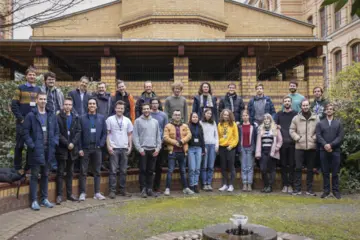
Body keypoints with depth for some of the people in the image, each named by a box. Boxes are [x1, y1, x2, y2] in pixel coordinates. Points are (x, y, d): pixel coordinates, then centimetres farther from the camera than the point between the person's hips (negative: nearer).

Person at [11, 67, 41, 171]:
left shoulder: (38, 89, 11)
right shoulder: (20, 88, 1)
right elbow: (14, 105, -4)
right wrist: (20, 118, -11)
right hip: (22, 122, -3)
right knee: (20, 145, 1)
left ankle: (29, 167, 17)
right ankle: (17, 168, 10)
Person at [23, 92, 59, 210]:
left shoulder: (52, 115, 9)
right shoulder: (31, 115, -3)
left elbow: (56, 131, 12)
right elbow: (26, 132, -6)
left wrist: (54, 143, -1)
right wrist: (32, 145, -13)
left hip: (48, 150, 4)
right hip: (36, 150, -4)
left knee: (45, 175, 12)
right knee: (35, 175, 1)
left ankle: (44, 199, 22)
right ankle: (34, 201, 8)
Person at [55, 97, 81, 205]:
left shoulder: (76, 117, 8)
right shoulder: (58, 117, -4)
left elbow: (78, 132, 4)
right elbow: (58, 133, -8)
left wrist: (73, 143, -9)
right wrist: (67, 143, -13)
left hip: (72, 148, 4)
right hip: (61, 148, -4)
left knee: (70, 172, 11)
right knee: (60, 172, 1)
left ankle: (69, 193, 18)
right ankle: (59, 195, 6)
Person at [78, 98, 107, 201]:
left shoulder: (101, 118, 7)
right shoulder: (82, 118, 2)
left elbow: (104, 133, 7)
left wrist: (101, 144, -5)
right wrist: (80, 148, -7)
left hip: (97, 148, 2)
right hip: (85, 149, -2)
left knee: (97, 171, 7)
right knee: (83, 171, 1)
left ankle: (97, 193, 14)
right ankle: (82, 193, 9)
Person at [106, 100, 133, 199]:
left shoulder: (127, 120, 10)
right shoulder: (110, 119, 0)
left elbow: (130, 134, 13)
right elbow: (107, 134, -1)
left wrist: (130, 146, 5)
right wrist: (108, 146, -8)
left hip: (124, 148, 3)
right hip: (114, 148, -3)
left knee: (123, 170, 8)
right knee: (113, 170, -2)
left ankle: (122, 190, 17)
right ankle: (112, 190, 4)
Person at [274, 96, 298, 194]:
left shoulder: (295, 114, 6)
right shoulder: (279, 114, 10)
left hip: (292, 142, -1)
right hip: (282, 142, 1)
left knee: (292, 164, 1)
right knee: (283, 164, 4)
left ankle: (290, 185, 7)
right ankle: (285, 185, 10)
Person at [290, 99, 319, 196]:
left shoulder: (316, 118, 6)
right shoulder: (296, 118, 5)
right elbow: (292, 130, 5)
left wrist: (315, 138, -8)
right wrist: (297, 138, -9)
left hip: (312, 147, 1)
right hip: (299, 147, -1)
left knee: (310, 169, 8)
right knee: (298, 168, -1)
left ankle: (309, 189, 17)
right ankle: (297, 188, 6)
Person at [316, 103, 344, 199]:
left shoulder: (338, 123, 10)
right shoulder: (320, 123, 11)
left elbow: (340, 137, -1)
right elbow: (318, 136, -1)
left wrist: (331, 145, -14)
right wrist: (325, 145, -17)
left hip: (335, 151, 0)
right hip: (323, 151, 1)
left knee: (335, 172, 2)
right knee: (325, 172, 3)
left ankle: (335, 190, 10)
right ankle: (326, 190, 9)